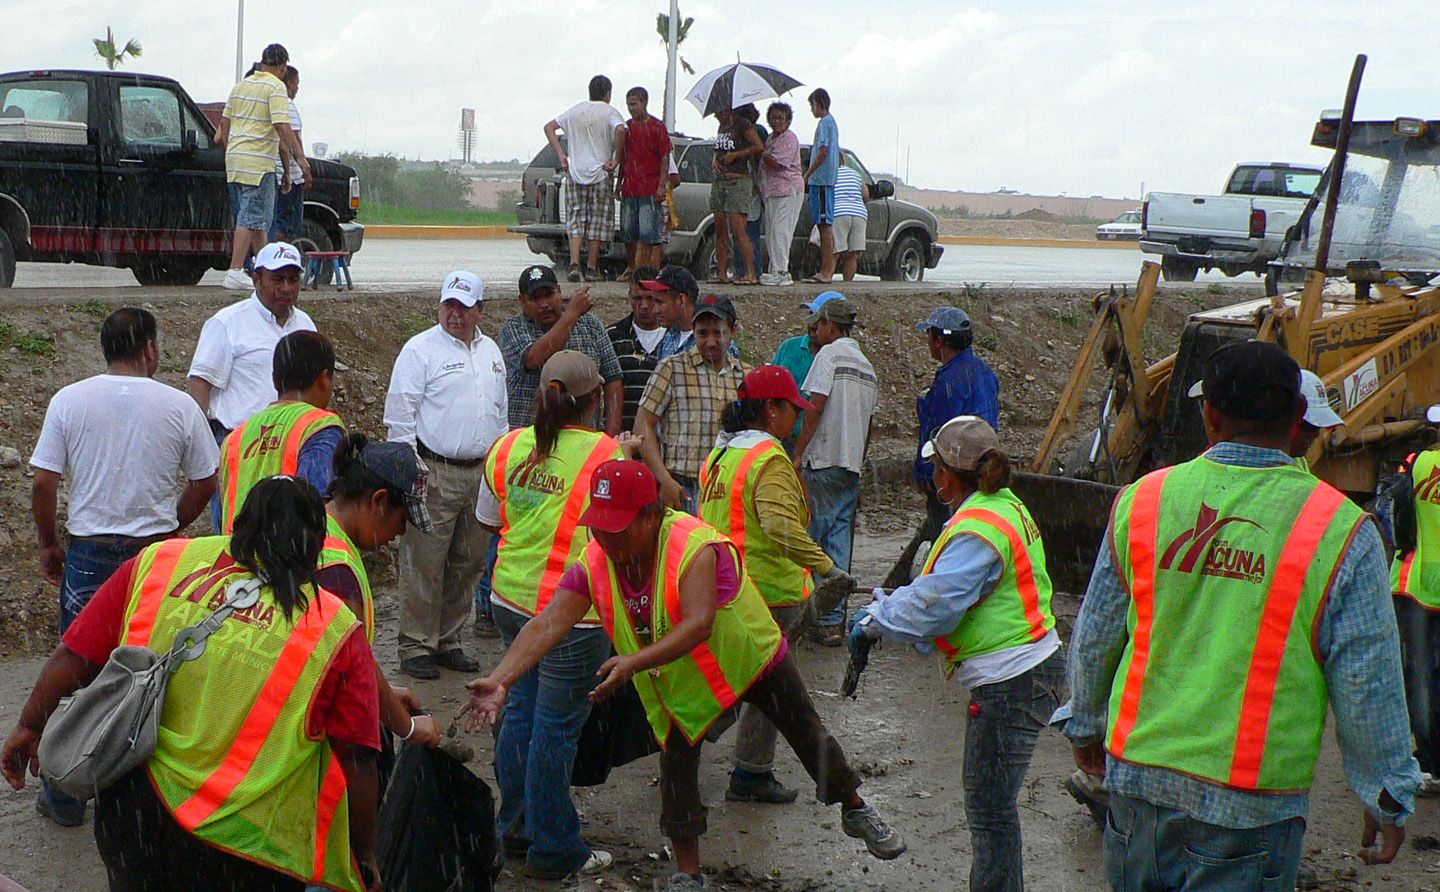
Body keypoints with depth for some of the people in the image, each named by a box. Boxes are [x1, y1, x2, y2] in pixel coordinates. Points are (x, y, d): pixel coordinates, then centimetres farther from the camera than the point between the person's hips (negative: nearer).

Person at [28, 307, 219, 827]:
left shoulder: (69, 401, -3)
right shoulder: (179, 406, -3)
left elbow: (43, 483, -4)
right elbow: (204, 483, 3)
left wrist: (48, 544, 9)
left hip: (88, 553, 0)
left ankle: (67, 797, 18)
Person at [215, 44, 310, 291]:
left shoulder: (241, 85, 16)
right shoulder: (275, 87, -8)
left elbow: (225, 120, 20)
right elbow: (282, 126, -17)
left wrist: (226, 142, 32)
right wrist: (300, 158, -17)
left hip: (235, 159, 8)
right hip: (258, 162, -8)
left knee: (258, 218, 16)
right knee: (251, 217, -8)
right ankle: (235, 272, -14)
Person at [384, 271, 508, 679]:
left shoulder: (491, 352, 16)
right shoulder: (420, 350, -5)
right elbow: (400, 413, -8)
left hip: (481, 472, 6)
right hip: (434, 472, -6)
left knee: (469, 561, 10)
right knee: (424, 563, -6)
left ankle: (448, 640, 20)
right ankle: (416, 645, 1)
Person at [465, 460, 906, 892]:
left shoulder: (696, 549, -37)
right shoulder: (593, 563, -22)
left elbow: (699, 625, -48)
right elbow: (547, 625, -29)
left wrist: (635, 662, -60)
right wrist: (500, 679, -43)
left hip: (750, 658, -4)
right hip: (678, 679, 4)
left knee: (807, 735, 10)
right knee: (677, 763, 2)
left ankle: (854, 810, 36)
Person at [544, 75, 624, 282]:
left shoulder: (575, 111, 11)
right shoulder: (609, 112, -3)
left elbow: (549, 127, 9)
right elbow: (620, 131, -23)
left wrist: (561, 155, 6)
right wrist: (616, 160, -14)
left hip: (574, 172, 3)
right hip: (600, 173, -3)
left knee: (575, 220, 5)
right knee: (597, 222, 4)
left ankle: (574, 263, -13)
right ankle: (592, 269, 5)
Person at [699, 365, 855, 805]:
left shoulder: (718, 454, 10)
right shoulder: (769, 459, -18)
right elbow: (780, 525, -31)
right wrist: (826, 567, -31)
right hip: (769, 588, -9)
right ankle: (751, 775, 11)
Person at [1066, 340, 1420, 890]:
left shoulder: (1142, 500, -2)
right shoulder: (1339, 531, -12)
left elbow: (1094, 639, 8)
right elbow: (1367, 684, -7)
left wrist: (1086, 724, 26)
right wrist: (1387, 798, 6)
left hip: (1137, 774, 3)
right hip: (1252, 804, -3)